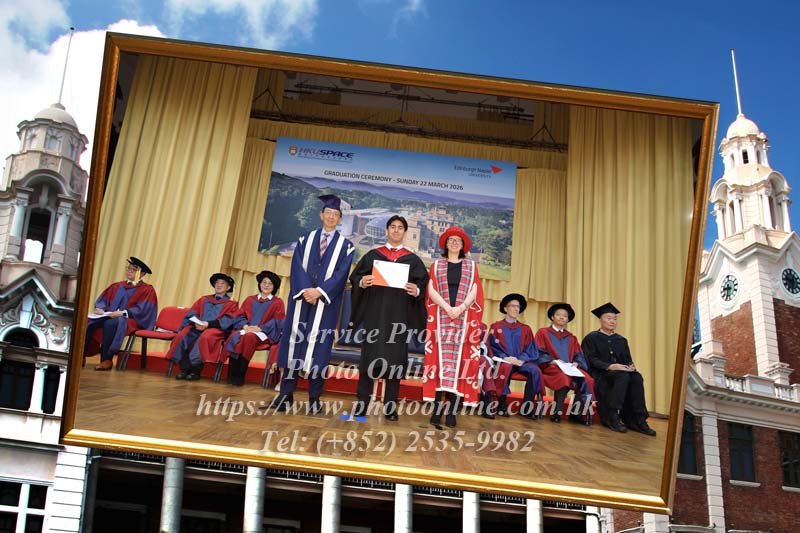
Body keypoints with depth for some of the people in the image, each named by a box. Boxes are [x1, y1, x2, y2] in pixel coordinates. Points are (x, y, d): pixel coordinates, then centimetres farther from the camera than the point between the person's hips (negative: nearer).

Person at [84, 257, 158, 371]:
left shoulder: (147, 290, 3)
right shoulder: (116, 286, 21)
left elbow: (142, 310, -10)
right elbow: (102, 300, 16)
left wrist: (123, 312, -22)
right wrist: (100, 309, -7)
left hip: (129, 320, -6)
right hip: (109, 316, 6)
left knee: (110, 323, -38)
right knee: (88, 323, -23)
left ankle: (107, 360, -31)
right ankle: (81, 356, -23)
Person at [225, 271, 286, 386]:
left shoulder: (278, 302, 10)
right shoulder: (249, 300, 22)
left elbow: (277, 322, -2)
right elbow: (239, 316, 14)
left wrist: (259, 328, -13)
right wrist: (245, 326, -8)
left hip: (264, 333, -3)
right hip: (246, 329, 3)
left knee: (249, 337, -37)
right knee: (234, 337, -32)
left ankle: (240, 376, -32)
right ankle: (232, 375, -29)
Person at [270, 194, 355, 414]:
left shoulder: (345, 246, 6)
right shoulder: (306, 239, 11)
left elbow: (340, 274, -4)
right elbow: (297, 267, 1)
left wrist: (319, 291, -16)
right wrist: (305, 290, -15)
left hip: (326, 302, -1)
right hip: (301, 298, 1)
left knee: (318, 347, -1)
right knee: (294, 343, 1)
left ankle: (314, 398, 5)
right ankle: (285, 395, 4)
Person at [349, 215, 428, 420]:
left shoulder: (413, 259, 10)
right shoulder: (373, 255, 10)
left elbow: (424, 284, 4)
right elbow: (355, 277, 6)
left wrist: (417, 291, -18)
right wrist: (362, 282, -17)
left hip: (399, 315, 0)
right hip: (375, 312, 0)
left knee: (395, 358, 0)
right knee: (370, 354, -3)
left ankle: (390, 406, 6)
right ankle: (362, 403, 1)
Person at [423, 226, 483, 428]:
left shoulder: (471, 266, 14)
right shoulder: (436, 265, 14)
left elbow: (474, 292, 3)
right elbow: (432, 290, 1)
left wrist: (461, 308, -14)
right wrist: (447, 308, -14)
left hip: (464, 319, 0)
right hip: (440, 318, 0)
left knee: (459, 361, -6)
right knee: (439, 360, -7)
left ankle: (452, 411, -7)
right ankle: (437, 409, -7)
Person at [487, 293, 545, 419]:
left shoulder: (525, 329, 17)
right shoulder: (496, 327, 11)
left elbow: (530, 349, 8)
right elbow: (493, 347, 0)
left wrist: (521, 359, -13)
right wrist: (506, 358, -17)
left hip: (521, 361, 3)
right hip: (503, 361, -2)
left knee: (535, 371, -30)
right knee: (506, 367, -39)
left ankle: (526, 407, -26)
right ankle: (502, 405, -30)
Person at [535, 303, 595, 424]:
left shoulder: (571, 338, 25)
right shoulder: (543, 333, 12)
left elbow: (578, 356, 15)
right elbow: (539, 353, 1)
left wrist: (576, 363, -8)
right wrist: (553, 361, -15)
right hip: (551, 367, -4)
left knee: (586, 379, -28)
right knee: (564, 377, -39)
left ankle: (576, 413, -20)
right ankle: (556, 412, -29)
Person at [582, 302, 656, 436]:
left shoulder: (621, 340, 22)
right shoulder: (591, 338, 6)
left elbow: (627, 359, 16)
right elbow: (591, 360, -7)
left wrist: (630, 366, -10)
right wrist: (610, 366, -23)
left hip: (621, 372, 5)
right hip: (600, 375, -5)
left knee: (636, 377, -29)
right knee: (623, 376, -35)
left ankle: (637, 420, -32)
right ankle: (612, 417, -34)